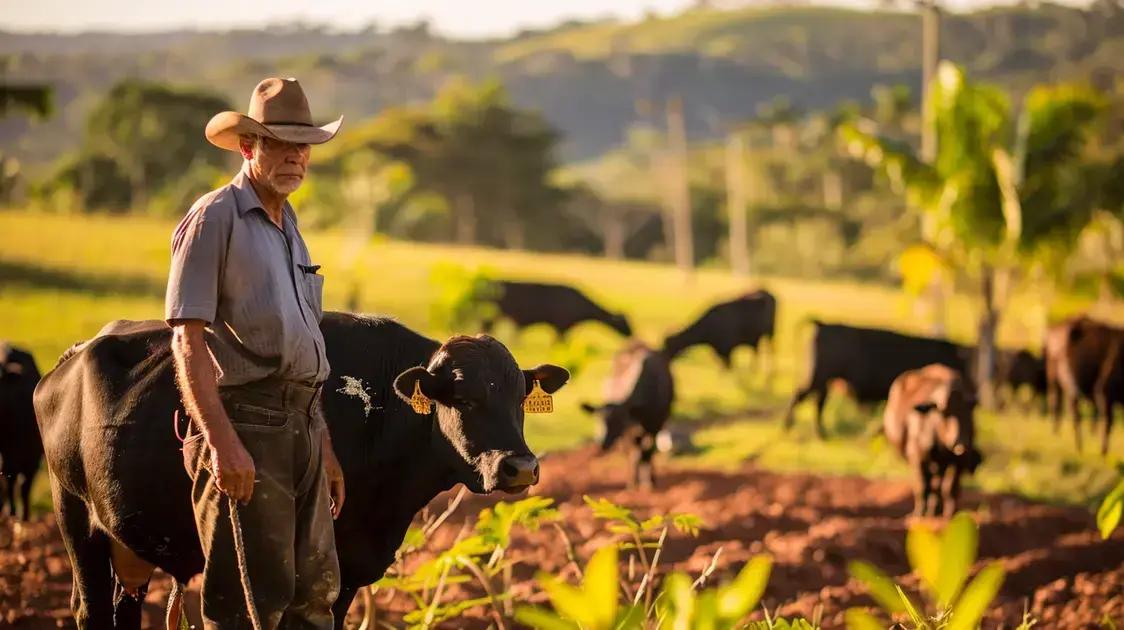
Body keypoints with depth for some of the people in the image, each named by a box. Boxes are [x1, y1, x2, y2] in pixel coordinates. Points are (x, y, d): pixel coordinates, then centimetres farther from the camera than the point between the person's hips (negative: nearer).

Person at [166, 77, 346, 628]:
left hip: (302, 427, 8)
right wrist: (222, 443, -24)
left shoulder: (288, 226, 19)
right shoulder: (214, 218, -7)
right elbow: (187, 341, -14)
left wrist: (325, 448, 21)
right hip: (244, 426, -8)